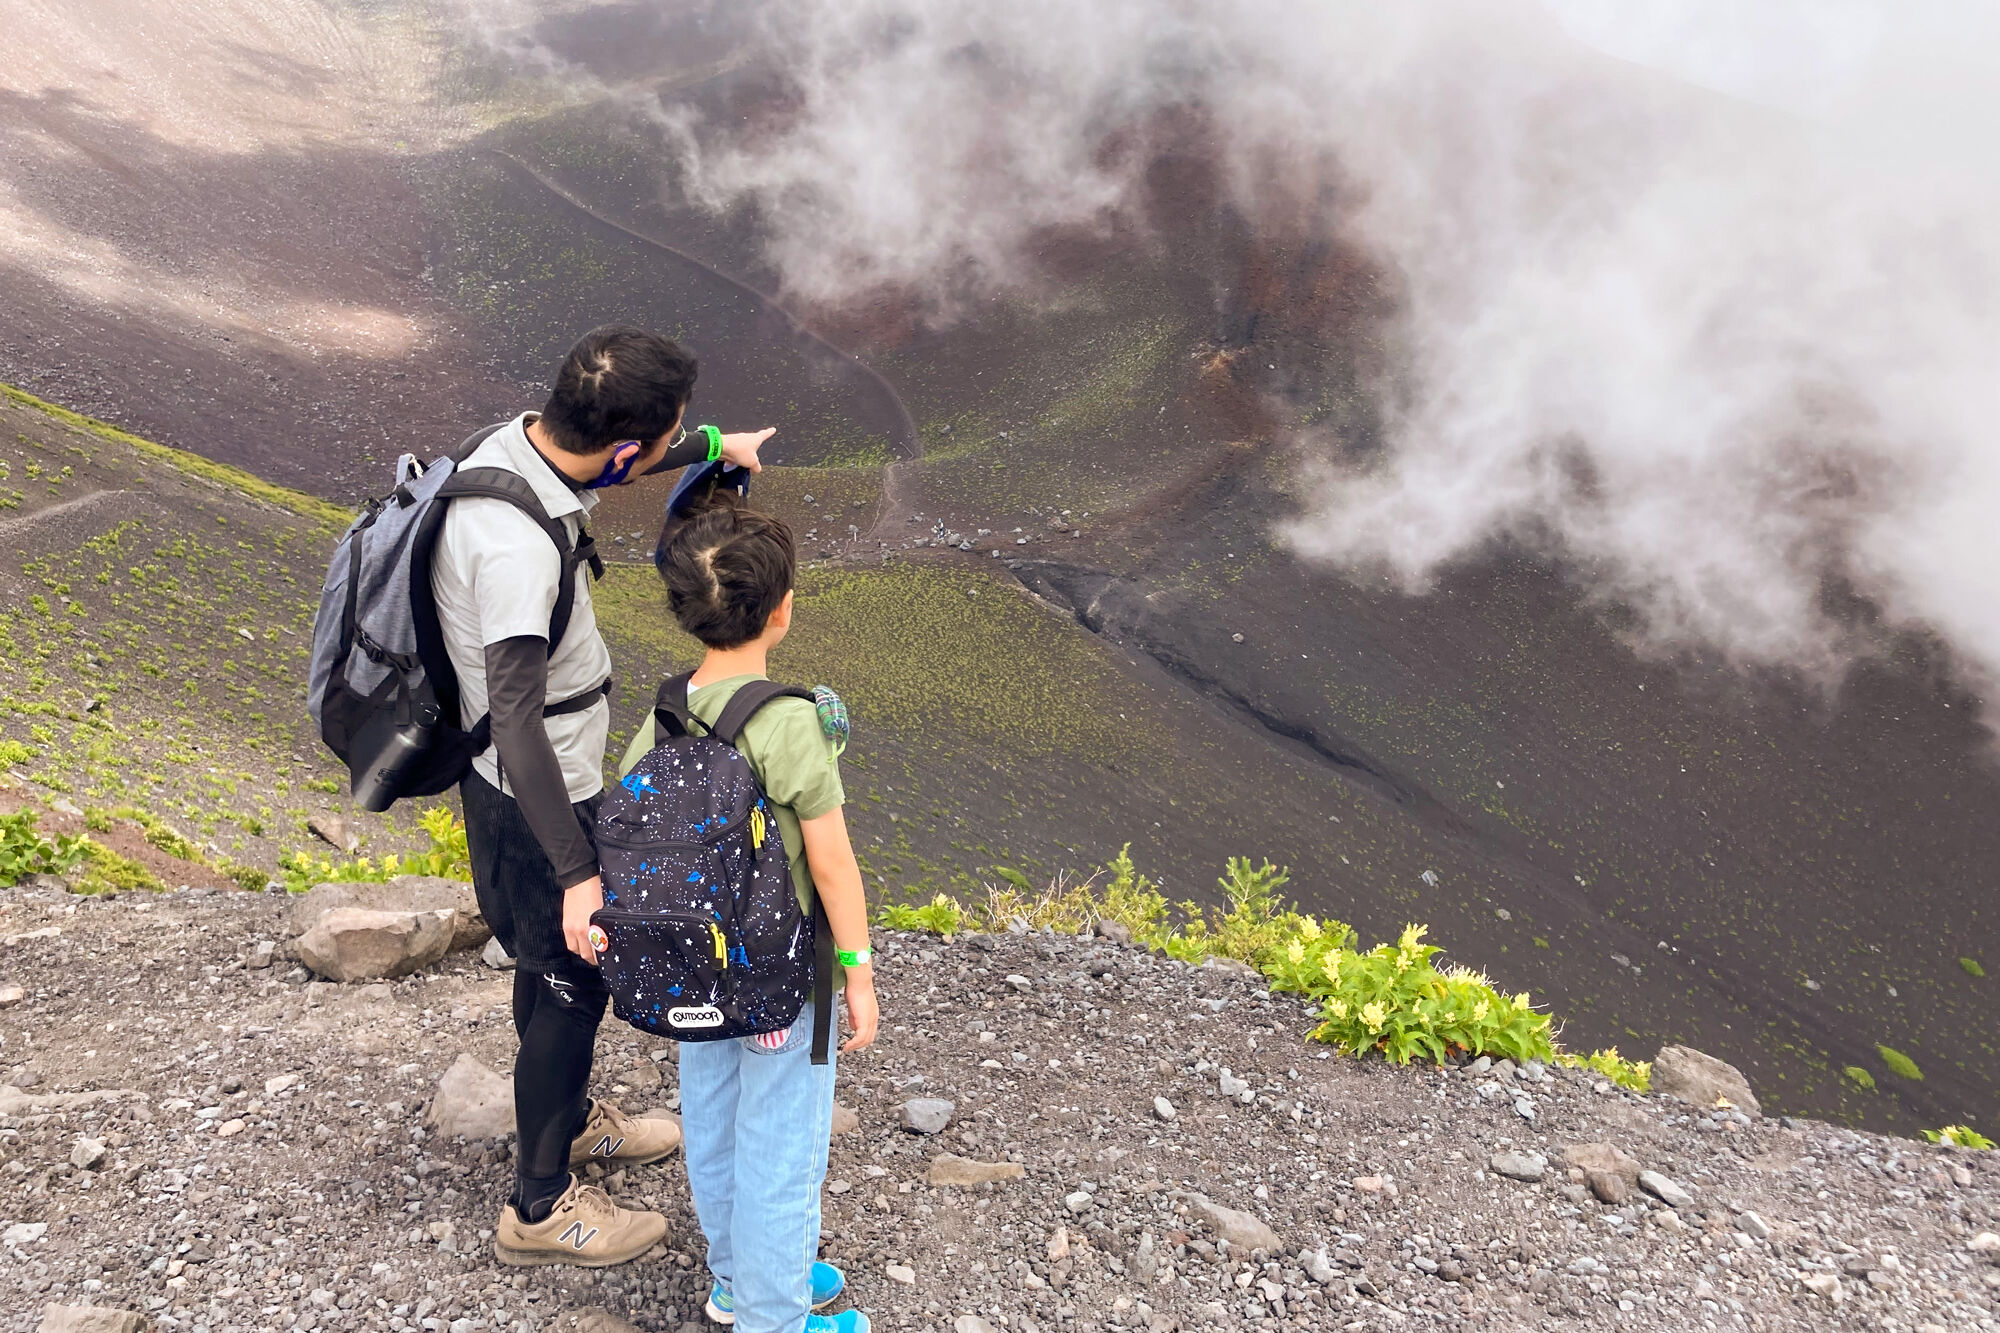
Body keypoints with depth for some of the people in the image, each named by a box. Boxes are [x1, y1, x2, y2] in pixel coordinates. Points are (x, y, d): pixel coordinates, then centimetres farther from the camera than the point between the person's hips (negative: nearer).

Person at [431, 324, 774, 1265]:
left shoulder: (520, 442, -6)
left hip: (529, 776, 9)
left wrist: (713, 444, 32)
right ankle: (539, 1208, 30)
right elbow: (517, 720, -37)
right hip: (534, 796, -9)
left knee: (551, 967, 26)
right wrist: (577, 874, -36)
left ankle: (572, 1120, 50)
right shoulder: (514, 544, -35)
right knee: (572, 984, 9)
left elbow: (618, 465, 17)